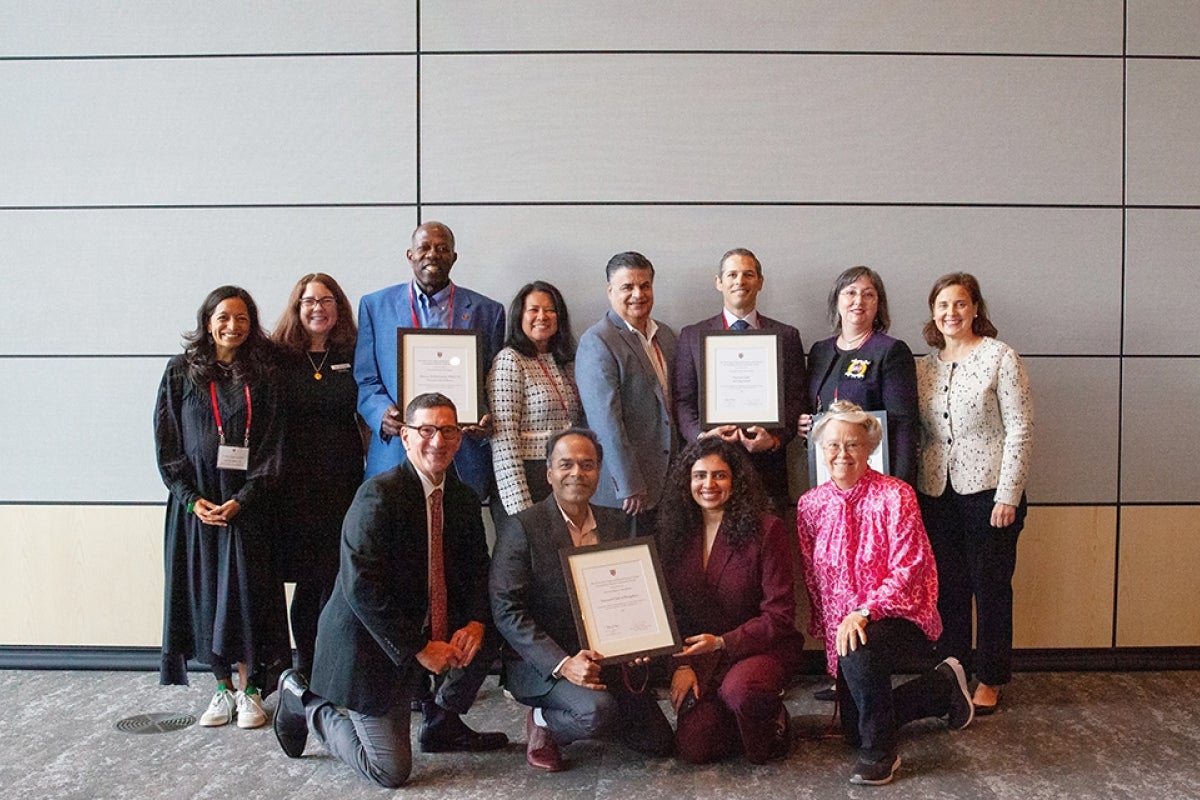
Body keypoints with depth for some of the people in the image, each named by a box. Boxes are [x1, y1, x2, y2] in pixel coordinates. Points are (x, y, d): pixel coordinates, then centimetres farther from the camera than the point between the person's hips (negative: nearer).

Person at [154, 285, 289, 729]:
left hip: (247, 505, -1)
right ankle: (222, 688, 18)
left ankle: (248, 689, 12)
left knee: (247, 592, 0)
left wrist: (242, 499, -11)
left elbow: (272, 444, -1)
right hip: (196, 504, 1)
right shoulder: (181, 373, 5)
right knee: (204, 593, 5)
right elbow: (166, 443, 3)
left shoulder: (262, 375, 3)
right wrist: (192, 499, -8)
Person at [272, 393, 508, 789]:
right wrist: (420, 649, -24)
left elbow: (477, 571, 7)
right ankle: (306, 705, 20)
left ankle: (442, 723, 13)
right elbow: (361, 587, -26)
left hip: (432, 631, 7)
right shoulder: (379, 495, -21)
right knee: (391, 772, -4)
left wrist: (474, 623, -14)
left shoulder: (465, 499, 2)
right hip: (373, 647, -7)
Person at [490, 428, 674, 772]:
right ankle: (544, 722, 0)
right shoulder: (521, 527, -11)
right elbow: (506, 610, -16)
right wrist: (562, 664, -25)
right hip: (542, 662, -6)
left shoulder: (615, 523, 7)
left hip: (606, 658, 6)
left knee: (658, 742, 2)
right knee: (598, 711, -32)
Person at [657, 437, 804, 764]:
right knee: (692, 747, -13)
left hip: (763, 648, -4)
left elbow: (780, 615, -12)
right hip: (702, 658, 4)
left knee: (738, 690, -36)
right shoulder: (675, 533, 2)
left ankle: (772, 726, 0)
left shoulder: (765, 529, -11)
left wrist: (722, 642, -21)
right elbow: (672, 610, 6)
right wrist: (682, 664, -7)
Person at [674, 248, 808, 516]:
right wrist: (702, 436, -12)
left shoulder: (786, 336, 11)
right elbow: (683, 401, 6)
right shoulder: (692, 336, 10)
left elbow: (797, 400, 6)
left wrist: (775, 438, -11)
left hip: (767, 466, 0)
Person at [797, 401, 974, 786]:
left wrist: (864, 613, -30)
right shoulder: (811, 504, -1)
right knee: (854, 731, 11)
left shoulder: (895, 495, -15)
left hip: (899, 618, -6)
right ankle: (944, 687, 35)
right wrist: (826, 630, 1)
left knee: (859, 653, -39)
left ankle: (880, 752, -13)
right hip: (843, 627, 6)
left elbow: (906, 571, -19)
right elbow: (811, 577, 6)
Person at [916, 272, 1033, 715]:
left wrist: (1008, 495, -12)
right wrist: (913, 491, 6)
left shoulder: (1000, 357, -5)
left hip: (988, 491, -4)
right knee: (947, 587, 10)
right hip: (936, 494, 4)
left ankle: (990, 681, 19)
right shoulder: (924, 366, 9)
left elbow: (1020, 430, -8)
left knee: (991, 587, 5)